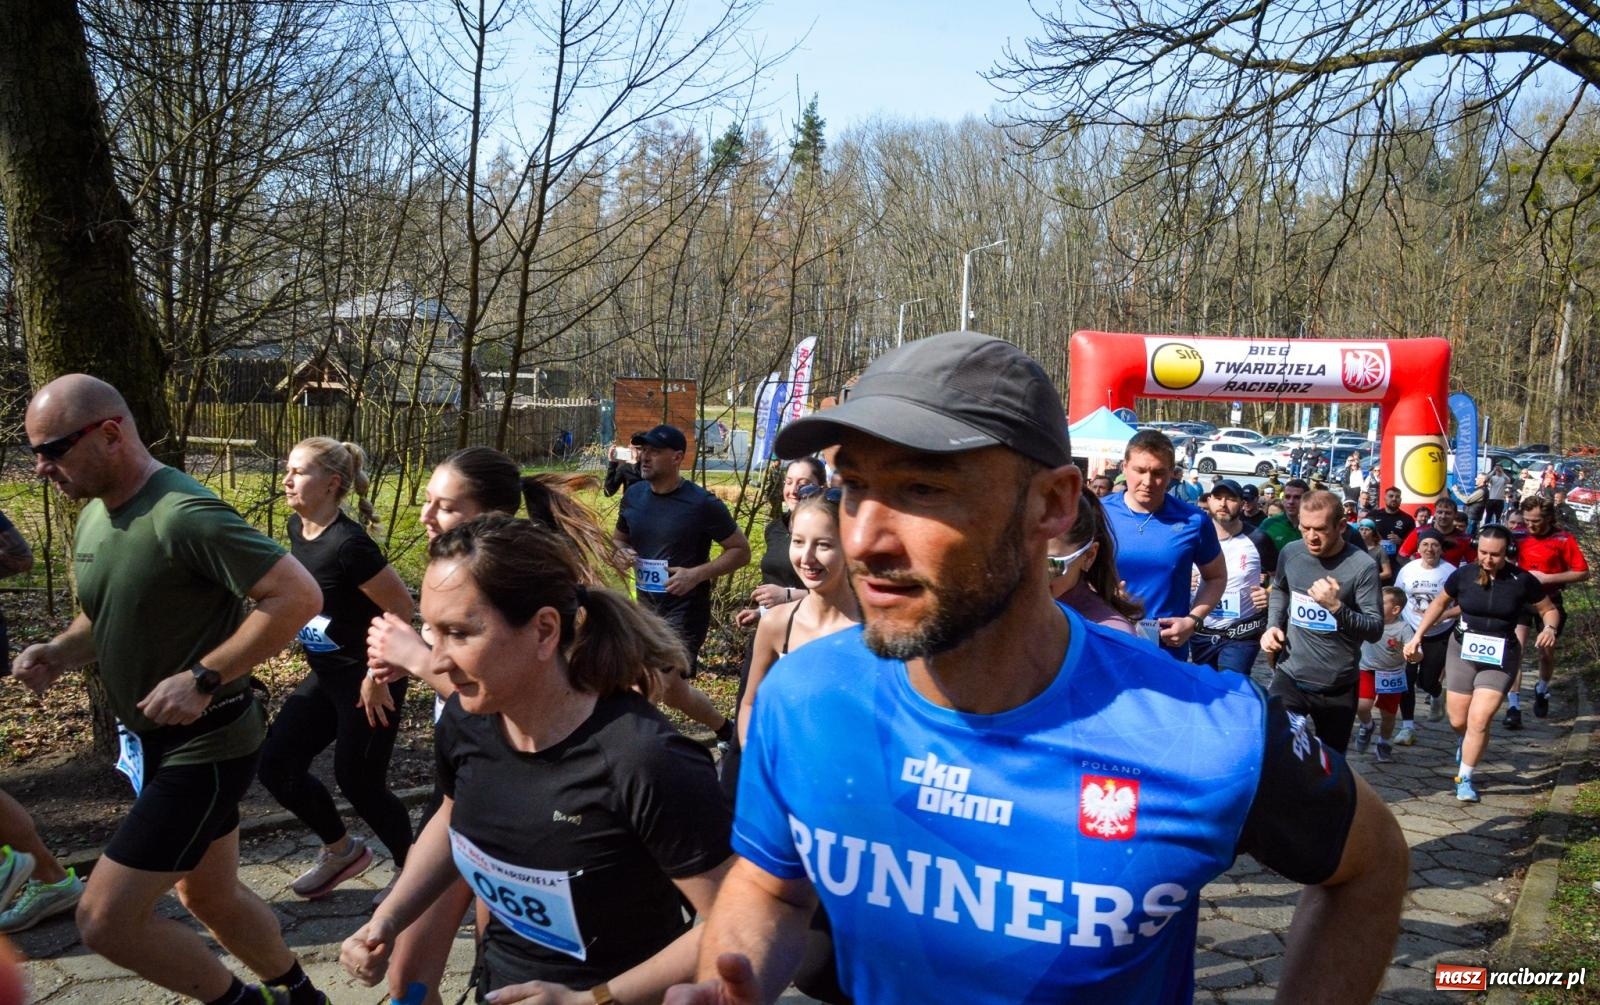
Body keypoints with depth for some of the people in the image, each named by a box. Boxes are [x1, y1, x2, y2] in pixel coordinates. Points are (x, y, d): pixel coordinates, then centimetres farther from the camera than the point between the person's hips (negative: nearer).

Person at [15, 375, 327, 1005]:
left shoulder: (183, 515, -25)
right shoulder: (93, 516, 5)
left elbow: (298, 596, -30)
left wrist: (203, 678, -29)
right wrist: (60, 652, -1)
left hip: (204, 747, -9)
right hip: (151, 740, 10)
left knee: (104, 919, -8)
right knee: (210, 896, 21)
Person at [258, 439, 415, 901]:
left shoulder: (348, 544, -26)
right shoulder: (297, 528, 1)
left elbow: (401, 607, -24)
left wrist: (379, 677, -18)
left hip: (367, 684, -8)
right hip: (325, 676, 9)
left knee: (358, 782, 0)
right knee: (276, 765, 7)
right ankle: (342, 850, 29)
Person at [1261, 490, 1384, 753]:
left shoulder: (1361, 566, -14)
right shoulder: (1290, 553, -1)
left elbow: (1375, 630, -15)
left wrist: (1336, 606, -29)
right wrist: (1273, 625, 5)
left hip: (1339, 687, -2)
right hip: (1290, 677, 2)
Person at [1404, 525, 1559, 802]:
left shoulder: (1522, 580, -10)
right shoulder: (1463, 574, -7)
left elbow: (1549, 610, 5)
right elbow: (1439, 603, 9)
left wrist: (1549, 628, -17)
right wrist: (1417, 636, 5)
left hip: (1500, 658, -2)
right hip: (1462, 651, 2)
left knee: (1479, 719, -12)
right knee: (1458, 722, 5)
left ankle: (1464, 779, 5)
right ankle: (1468, 743, 42)